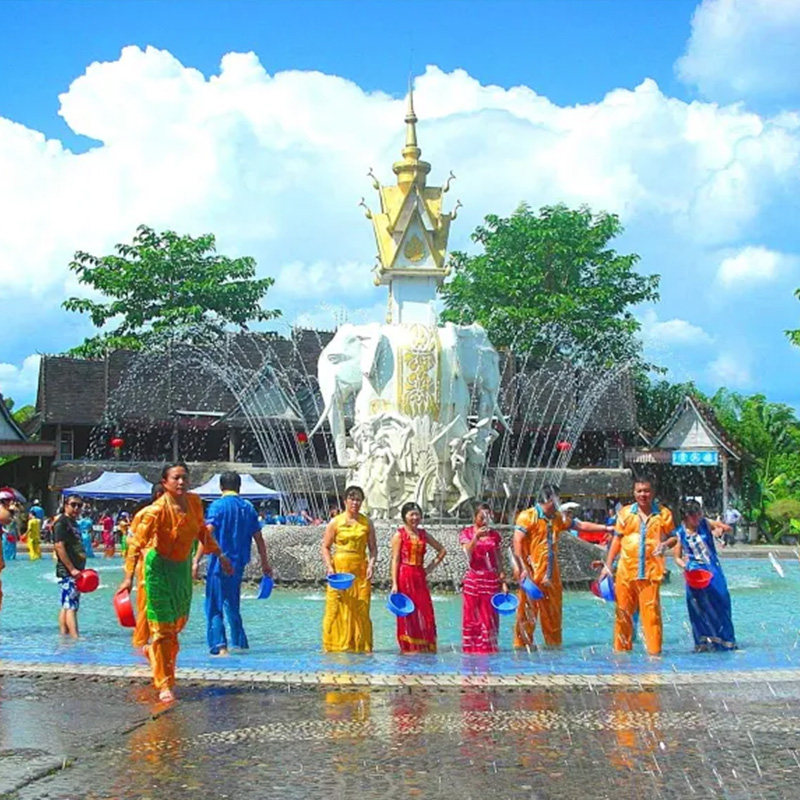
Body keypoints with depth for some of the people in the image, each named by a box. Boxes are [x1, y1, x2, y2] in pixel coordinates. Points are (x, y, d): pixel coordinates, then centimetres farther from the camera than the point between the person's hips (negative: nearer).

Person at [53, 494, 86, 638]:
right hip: (67, 572, -10)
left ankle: (64, 635, 13)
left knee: (66, 606, 10)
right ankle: (75, 637, -19)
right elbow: (59, 547, -18)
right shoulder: (61, 523, -10)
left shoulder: (73, 523, 19)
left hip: (75, 572, 10)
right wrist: (72, 569, -21)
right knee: (71, 606, -13)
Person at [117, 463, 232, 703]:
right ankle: (164, 685, 5)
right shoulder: (157, 510, -24)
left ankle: (152, 650, 48)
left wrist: (220, 556, 17)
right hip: (160, 567, -6)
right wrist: (129, 577, -32)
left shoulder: (194, 502, -5)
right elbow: (137, 543, -25)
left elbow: (202, 532, 12)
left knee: (179, 621, 18)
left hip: (183, 567, 6)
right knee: (162, 627, -4)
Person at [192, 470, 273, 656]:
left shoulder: (218, 506, -7)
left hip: (219, 563, -5)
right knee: (232, 604, 20)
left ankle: (220, 645, -14)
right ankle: (239, 642, 23)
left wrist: (196, 561, -18)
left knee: (214, 607, -3)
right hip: (238, 564, 5)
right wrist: (265, 564, 20)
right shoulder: (248, 507, 8)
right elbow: (258, 538, 11)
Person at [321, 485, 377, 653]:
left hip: (360, 571, 2)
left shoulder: (367, 523, 9)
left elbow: (373, 548, 11)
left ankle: (361, 646, 7)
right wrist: (329, 567, -9)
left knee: (361, 611, 0)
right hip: (339, 569, -2)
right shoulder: (335, 522, 3)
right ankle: (337, 645, 5)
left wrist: (371, 564, -5)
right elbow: (325, 547, 4)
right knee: (338, 609, -3)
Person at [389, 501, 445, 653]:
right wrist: (394, 584, -12)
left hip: (420, 578, 4)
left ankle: (425, 647, 7)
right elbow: (395, 560, -5)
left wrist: (432, 566, 10)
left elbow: (442, 550, 22)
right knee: (408, 614, -3)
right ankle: (409, 647, 3)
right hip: (404, 577, -4)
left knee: (425, 613, 0)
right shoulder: (399, 535, -1)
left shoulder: (423, 534, 12)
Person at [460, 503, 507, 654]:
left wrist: (503, 581, 5)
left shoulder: (494, 535, 8)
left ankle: (489, 647, 7)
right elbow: (468, 553, -14)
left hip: (491, 580, 2)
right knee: (472, 616, -1)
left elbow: (498, 561, 10)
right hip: (473, 579, -2)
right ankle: (472, 647, 5)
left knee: (490, 616, 1)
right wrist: (476, 537, -27)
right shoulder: (467, 533, 3)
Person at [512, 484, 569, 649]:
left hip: (551, 574, 7)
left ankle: (554, 643, 19)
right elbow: (517, 542, -14)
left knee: (553, 612, 10)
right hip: (532, 574, -7)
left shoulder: (556, 518, 16)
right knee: (528, 610, -4)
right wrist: (522, 568, -21)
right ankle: (522, 643, 2)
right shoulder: (528, 516, -6)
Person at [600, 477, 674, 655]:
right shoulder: (625, 513, 9)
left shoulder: (663, 513, 5)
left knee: (651, 611, -5)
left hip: (651, 571, -2)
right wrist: (608, 565, 10)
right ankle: (622, 648, 18)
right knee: (623, 611, 7)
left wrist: (665, 544, -13)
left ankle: (654, 650, 2)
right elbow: (617, 539, 13)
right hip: (625, 570, 2)